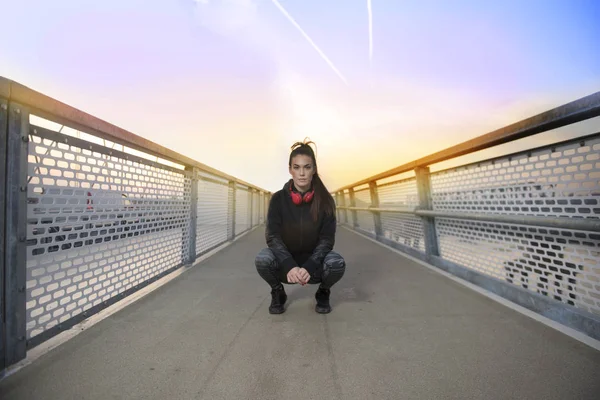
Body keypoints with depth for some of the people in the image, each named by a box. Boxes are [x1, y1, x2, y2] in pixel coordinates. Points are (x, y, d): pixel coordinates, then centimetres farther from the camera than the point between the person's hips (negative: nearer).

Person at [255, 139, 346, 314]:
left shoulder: (325, 200, -12)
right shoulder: (278, 198, -12)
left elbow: (327, 239, -14)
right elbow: (272, 236, -17)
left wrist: (308, 267, -30)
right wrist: (290, 267, -33)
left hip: (314, 261, 0)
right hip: (286, 262, 0)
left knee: (337, 263, -30)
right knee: (262, 259, -31)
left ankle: (323, 293, 6)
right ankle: (278, 293, 4)